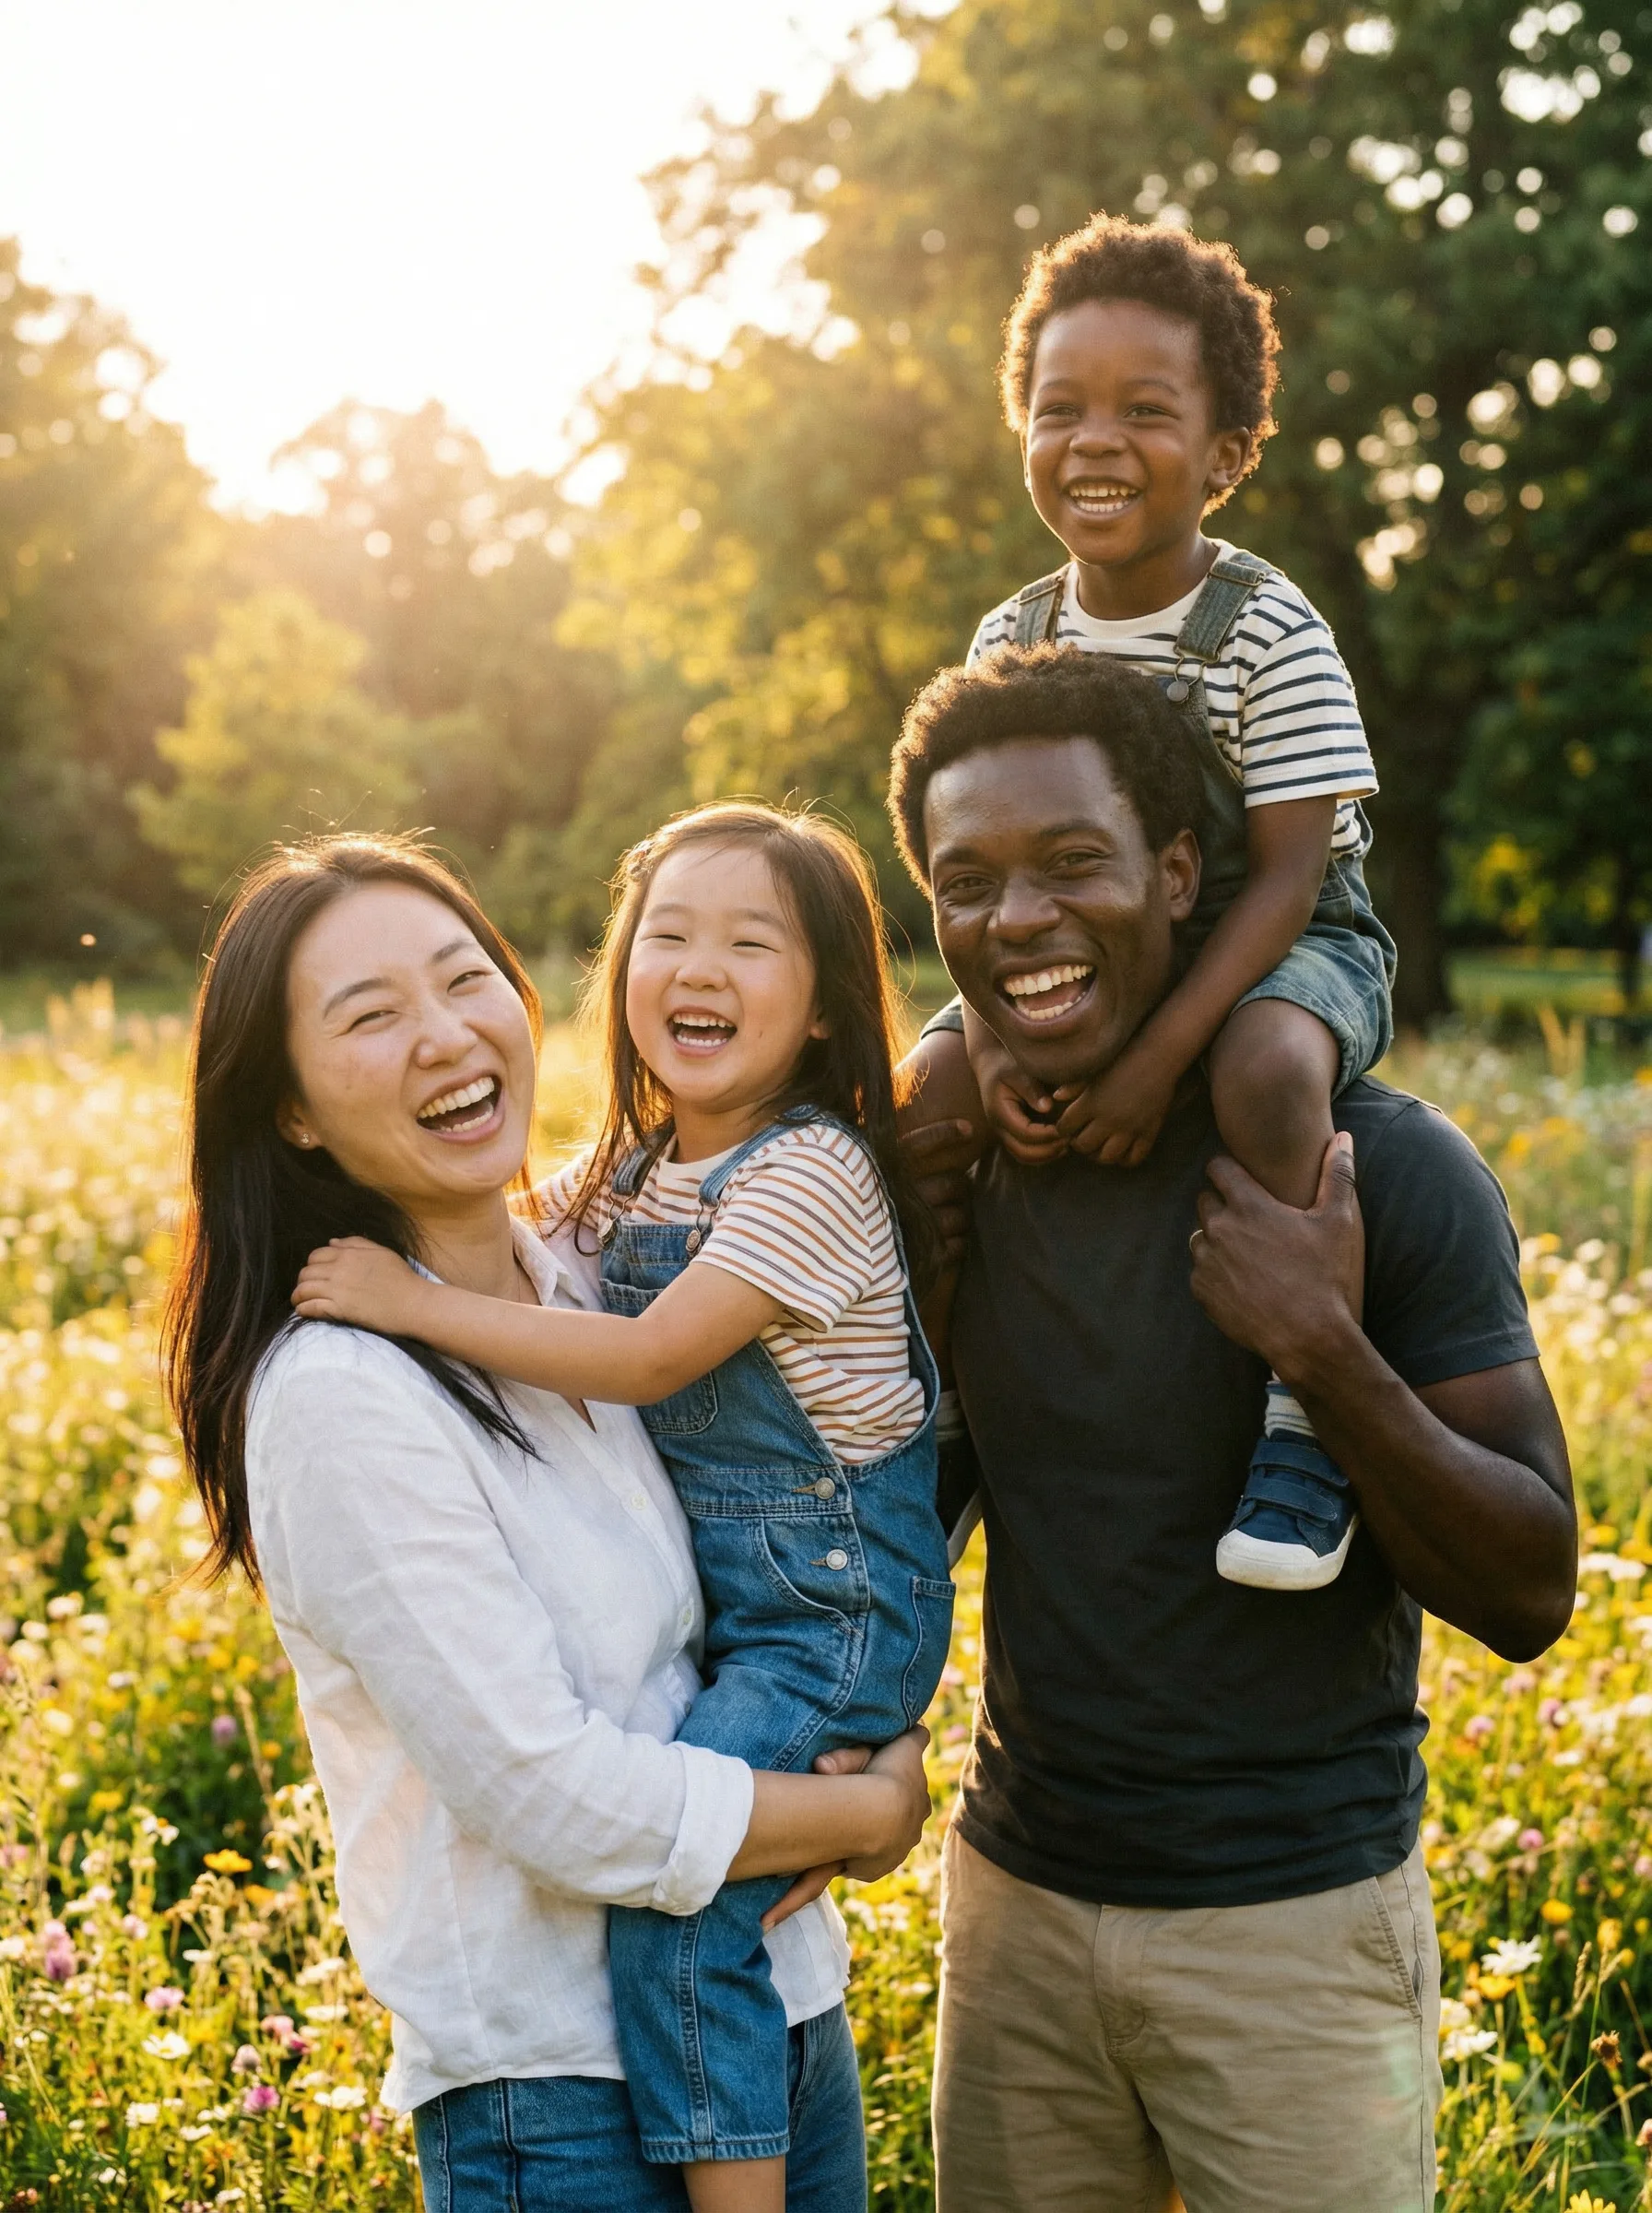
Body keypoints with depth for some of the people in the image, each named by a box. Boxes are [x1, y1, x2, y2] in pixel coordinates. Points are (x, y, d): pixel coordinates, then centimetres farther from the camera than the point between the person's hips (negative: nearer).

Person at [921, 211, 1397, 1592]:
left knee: (1266, 1068, -38)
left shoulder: (1272, 636, -17)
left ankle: (1305, 1401, -22)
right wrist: (991, 1037, -19)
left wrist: (1158, 1057, -30)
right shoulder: (1011, 642, -1)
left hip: (1284, 952, -5)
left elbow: (1286, 874, -21)